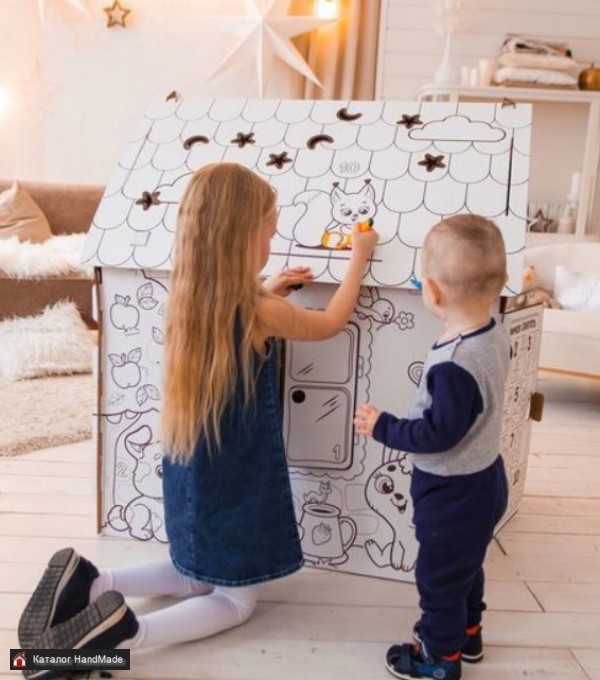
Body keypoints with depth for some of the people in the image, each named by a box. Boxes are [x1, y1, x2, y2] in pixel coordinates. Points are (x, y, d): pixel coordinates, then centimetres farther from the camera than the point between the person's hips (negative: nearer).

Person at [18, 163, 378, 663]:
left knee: (197, 578, 28)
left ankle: (87, 584, 10)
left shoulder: (190, 298, -5)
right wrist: (359, 256, 8)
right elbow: (332, 323, -3)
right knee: (235, 600, 14)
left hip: (189, 472, 7)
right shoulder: (260, 314, -22)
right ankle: (122, 630, -9)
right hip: (236, 479, -7)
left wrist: (264, 291, 11)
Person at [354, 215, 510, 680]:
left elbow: (439, 434, -30)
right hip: (483, 479, 9)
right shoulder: (496, 335, -7)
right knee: (465, 564, 29)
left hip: (453, 492, -9)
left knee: (439, 574, 13)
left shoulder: (454, 364, -35)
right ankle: (467, 631, 49)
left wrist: (383, 427, -18)